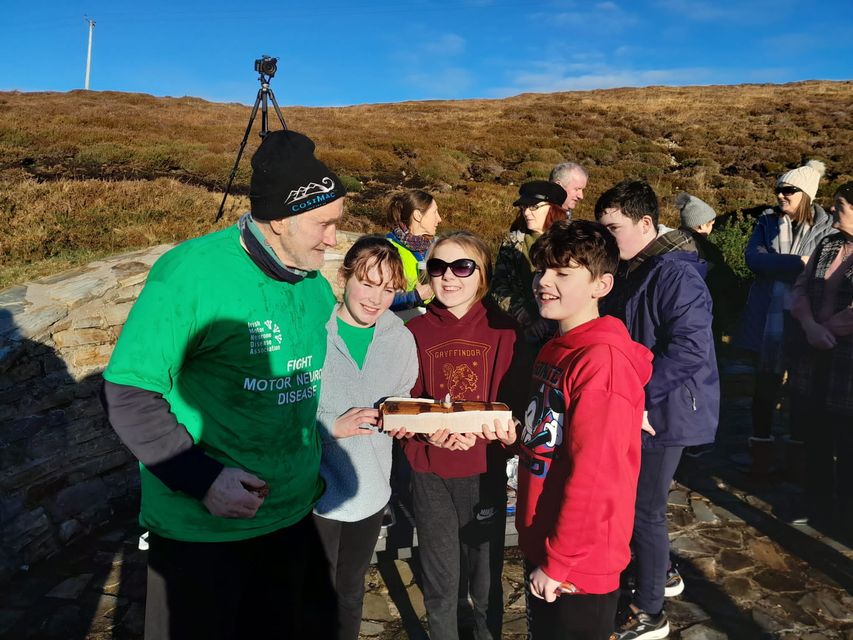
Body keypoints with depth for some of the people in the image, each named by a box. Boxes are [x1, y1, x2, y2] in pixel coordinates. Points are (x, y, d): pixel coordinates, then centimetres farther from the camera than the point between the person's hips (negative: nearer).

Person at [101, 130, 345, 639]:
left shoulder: (318, 289, 1)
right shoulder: (192, 272, -19)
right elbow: (128, 395, -16)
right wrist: (203, 479, -24)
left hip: (292, 517, 6)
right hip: (201, 527, -6)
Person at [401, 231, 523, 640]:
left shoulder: (502, 330, -5)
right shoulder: (416, 332, -1)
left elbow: (511, 406, -6)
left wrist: (477, 432, -23)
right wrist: (429, 431, -19)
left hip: (484, 471, -1)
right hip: (430, 474, 1)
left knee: (486, 579, 13)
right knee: (440, 583, 14)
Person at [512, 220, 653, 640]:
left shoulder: (604, 361, -23)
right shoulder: (556, 350, 5)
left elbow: (595, 477, -24)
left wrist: (557, 563, -17)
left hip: (578, 568, -8)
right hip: (540, 546, 8)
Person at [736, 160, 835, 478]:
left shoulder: (826, 227, -1)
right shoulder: (767, 222, 6)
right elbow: (754, 257, -10)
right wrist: (796, 264, -21)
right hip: (768, 320, 2)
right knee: (766, 386, 8)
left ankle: (799, 450, 26)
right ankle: (761, 450, 20)